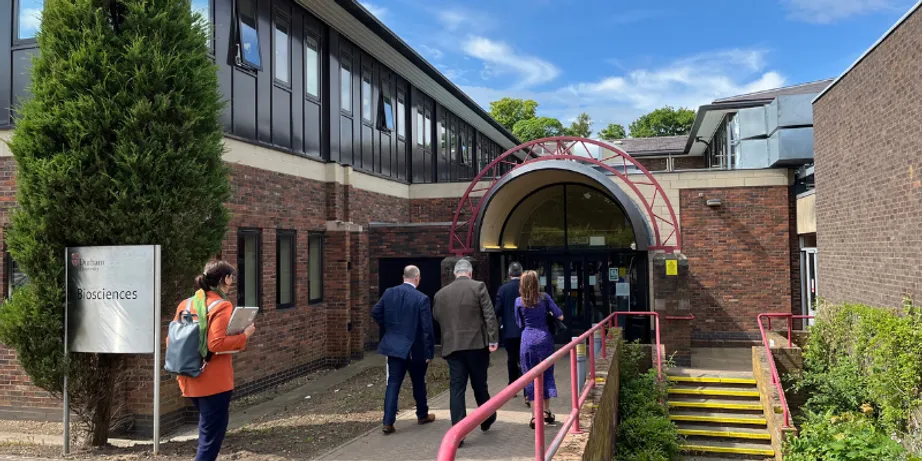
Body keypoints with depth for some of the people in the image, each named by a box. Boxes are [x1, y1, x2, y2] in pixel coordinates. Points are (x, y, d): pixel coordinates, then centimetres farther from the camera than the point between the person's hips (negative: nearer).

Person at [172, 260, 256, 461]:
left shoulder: (185, 305, 8)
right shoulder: (221, 306, -15)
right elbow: (216, 344, -24)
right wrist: (244, 335, -13)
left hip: (191, 381, 8)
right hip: (214, 382, -8)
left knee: (208, 429, 24)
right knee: (211, 436, 1)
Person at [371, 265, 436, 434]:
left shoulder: (389, 293, -2)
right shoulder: (422, 299, -15)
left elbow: (375, 312, 7)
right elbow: (427, 328, -15)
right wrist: (430, 352, -8)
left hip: (393, 346, 3)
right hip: (415, 348, -3)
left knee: (393, 384, 6)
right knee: (418, 383, 17)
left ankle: (388, 422, -1)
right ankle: (422, 415, 34)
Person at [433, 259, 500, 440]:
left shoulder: (440, 294, 7)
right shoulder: (478, 287, -3)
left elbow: (437, 319, 13)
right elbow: (489, 315, -9)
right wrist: (493, 339, -9)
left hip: (452, 346, 2)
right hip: (477, 344, -1)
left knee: (457, 388, 2)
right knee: (479, 384, 15)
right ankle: (486, 419, 35)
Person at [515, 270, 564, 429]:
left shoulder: (519, 301, -2)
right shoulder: (544, 297, -1)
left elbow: (520, 323, 7)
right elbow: (560, 316, -3)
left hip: (528, 340, -1)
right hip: (545, 338, 1)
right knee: (547, 374, 14)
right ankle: (546, 411, 21)